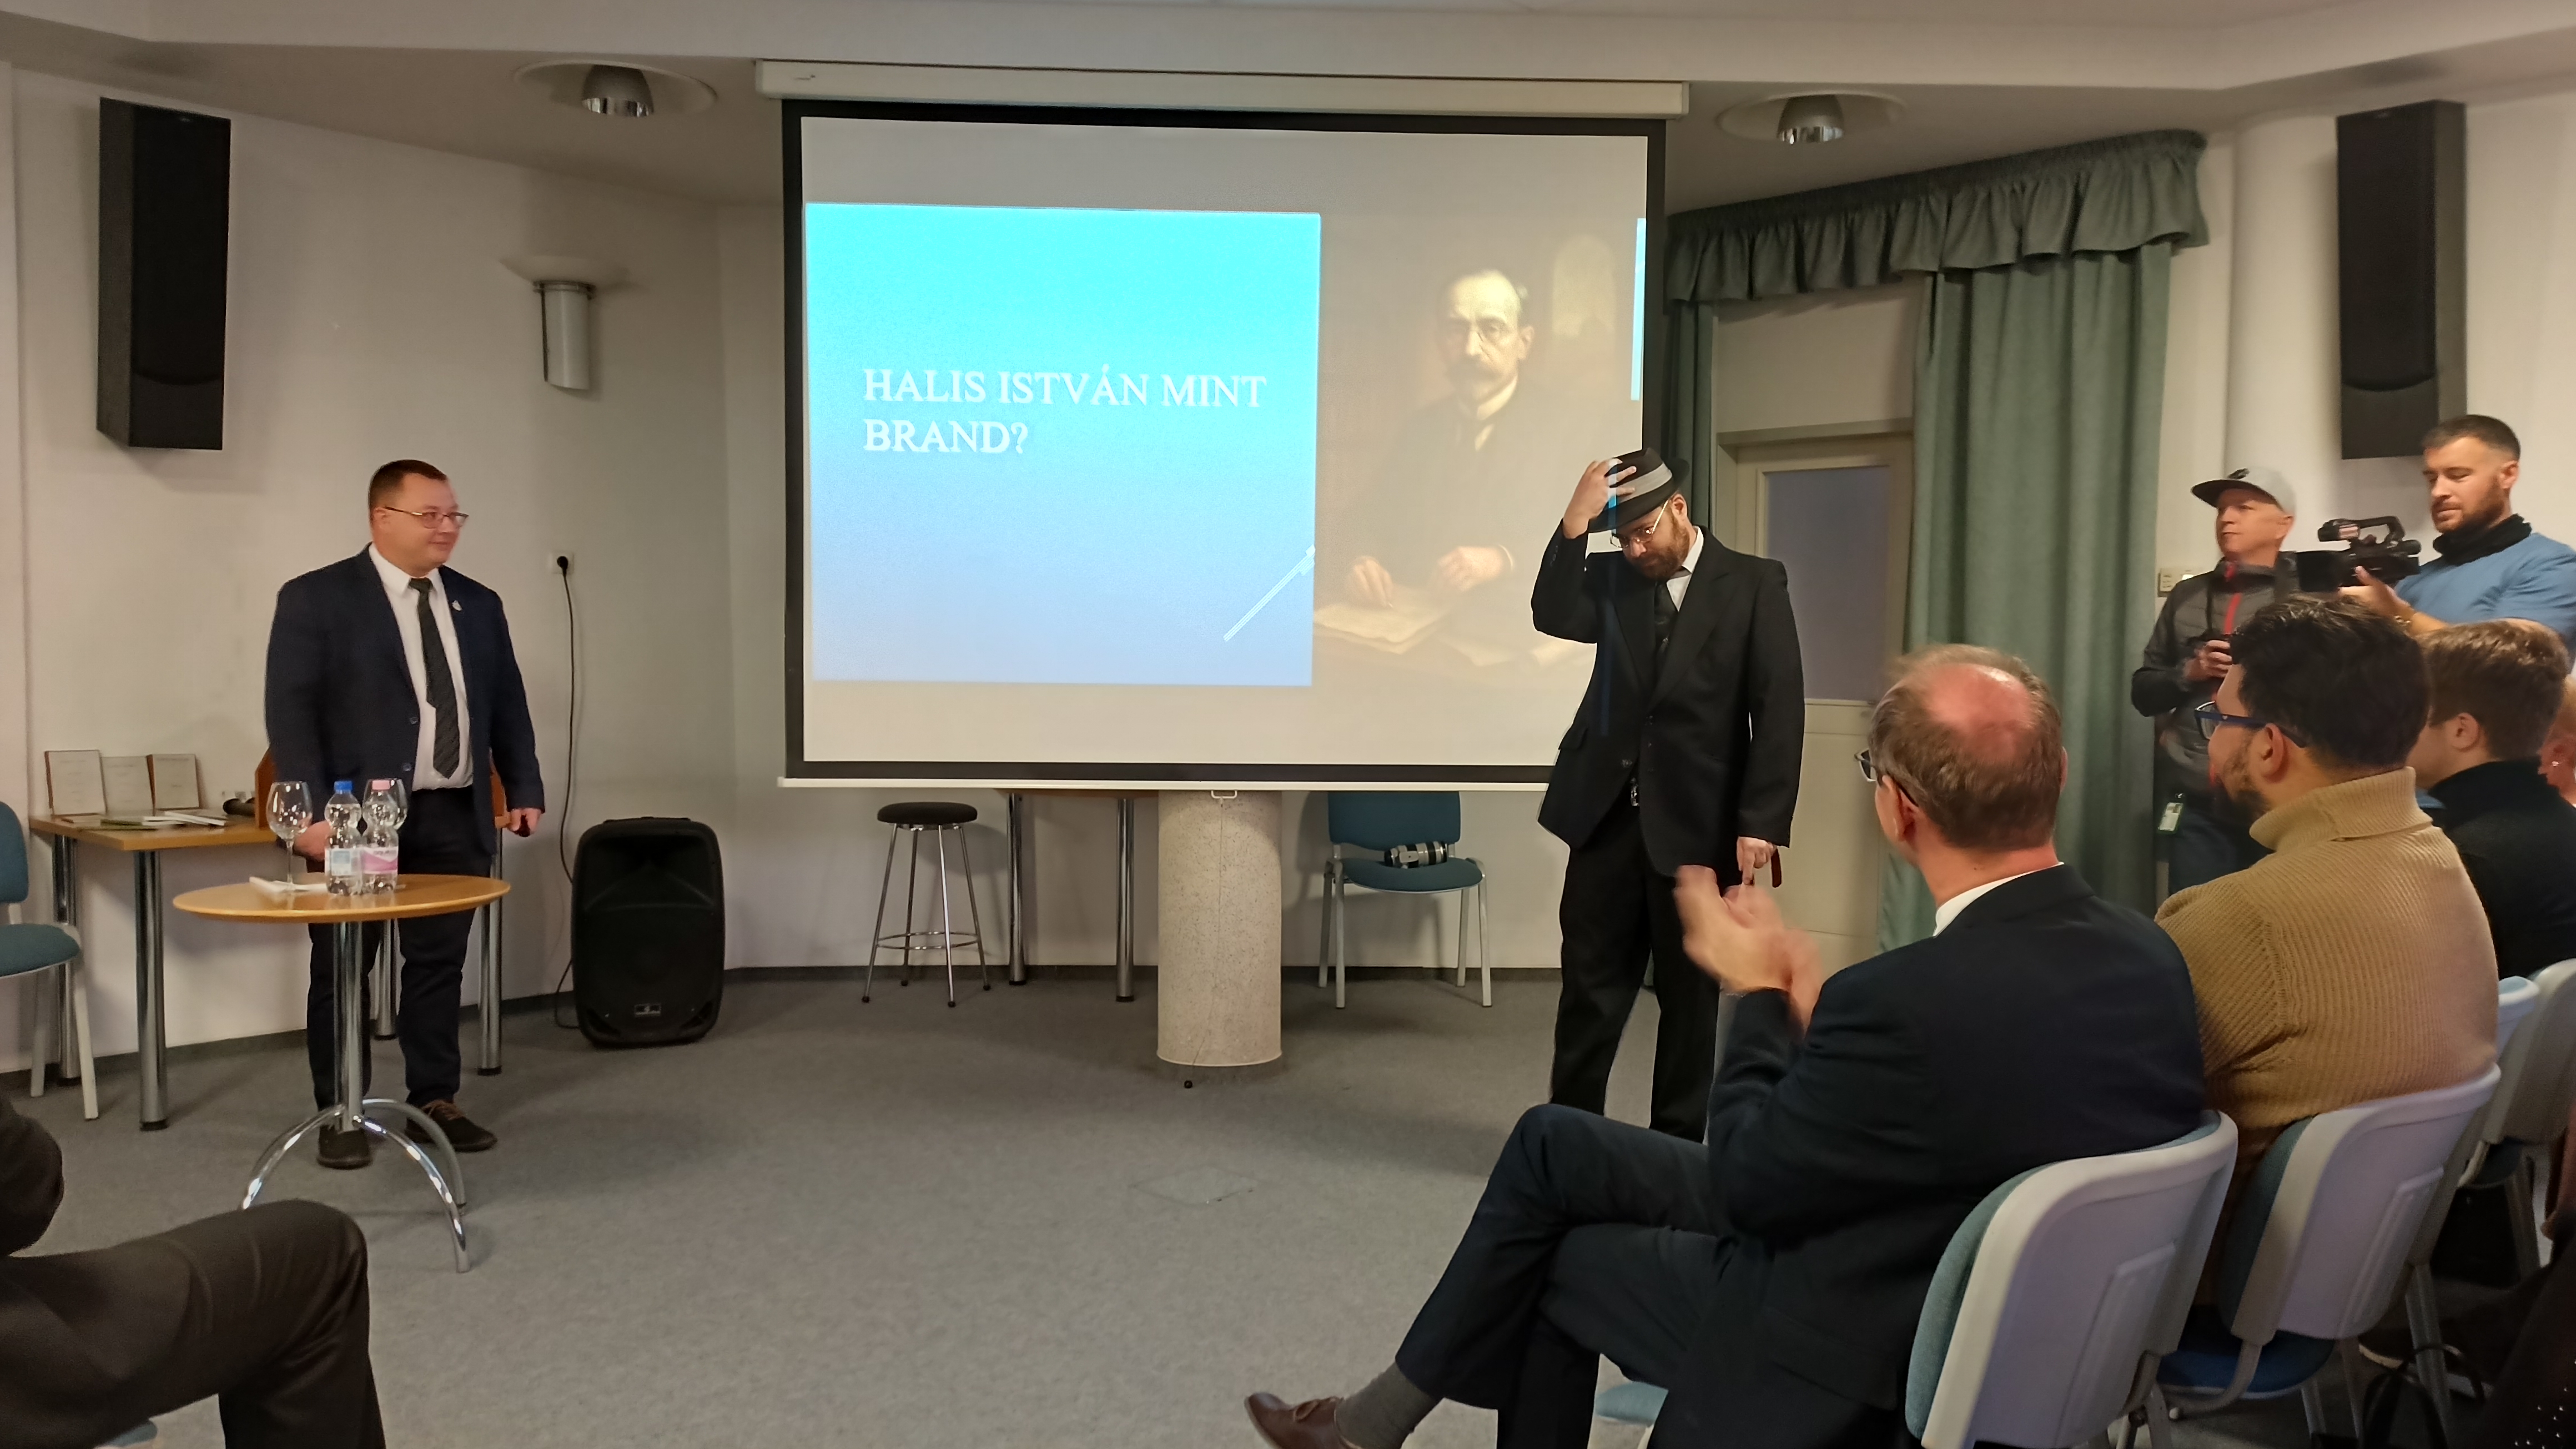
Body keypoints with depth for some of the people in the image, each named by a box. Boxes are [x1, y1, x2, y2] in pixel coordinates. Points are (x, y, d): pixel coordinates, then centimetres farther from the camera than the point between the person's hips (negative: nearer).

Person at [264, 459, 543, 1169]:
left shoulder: (478, 603, 11)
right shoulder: (316, 599, -4)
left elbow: (507, 705, 15)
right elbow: (290, 711, -9)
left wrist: (523, 790, 6)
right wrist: (312, 810, -17)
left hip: (454, 818, 5)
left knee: (440, 964, 10)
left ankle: (435, 1103, 19)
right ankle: (340, 1114, 16)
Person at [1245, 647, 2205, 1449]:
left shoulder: (1914, 1000, -34)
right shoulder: (2150, 958, -9)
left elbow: (1749, 1182, -17)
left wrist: (1759, 995, -3)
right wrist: (1811, 1011, 2)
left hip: (1856, 1363, -7)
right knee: (1552, 1141, 14)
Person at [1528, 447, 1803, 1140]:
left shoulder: (1753, 584, -2)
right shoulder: (1612, 575, 8)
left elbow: (1779, 711, -6)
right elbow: (1554, 617, -12)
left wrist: (1760, 822, -12)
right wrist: (1578, 519, -18)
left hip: (1697, 822, -2)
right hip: (1608, 813, 2)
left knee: (1688, 992, 9)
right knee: (1590, 985, 6)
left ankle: (1678, 1144, 21)